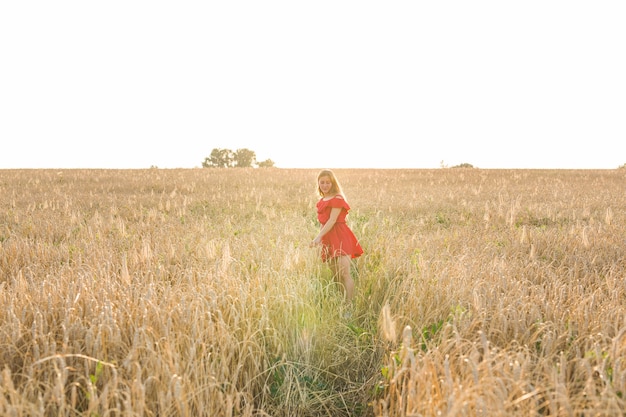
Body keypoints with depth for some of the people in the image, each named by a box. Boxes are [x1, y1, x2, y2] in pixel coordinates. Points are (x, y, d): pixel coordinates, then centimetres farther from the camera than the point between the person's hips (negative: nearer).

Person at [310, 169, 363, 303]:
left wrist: (318, 237, -22)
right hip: (328, 239, 8)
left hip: (340, 237, -8)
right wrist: (319, 239, 16)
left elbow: (332, 220, -15)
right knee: (335, 276, 10)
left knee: (344, 273, -15)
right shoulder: (321, 201, 15)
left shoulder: (337, 199, -7)